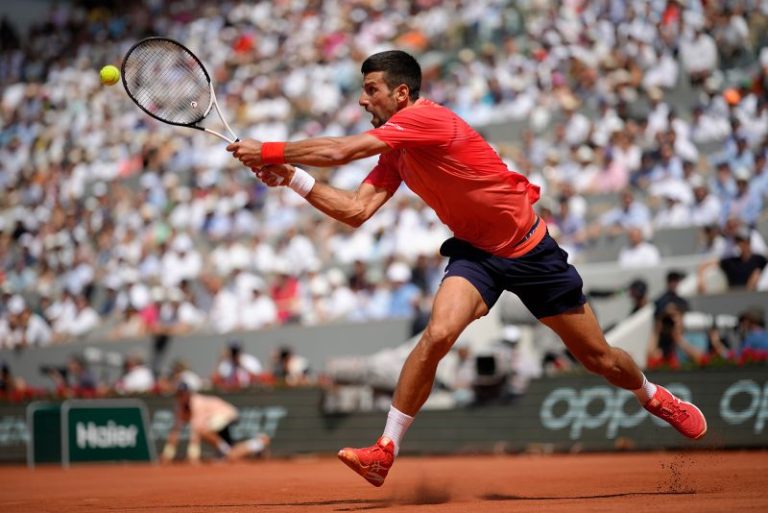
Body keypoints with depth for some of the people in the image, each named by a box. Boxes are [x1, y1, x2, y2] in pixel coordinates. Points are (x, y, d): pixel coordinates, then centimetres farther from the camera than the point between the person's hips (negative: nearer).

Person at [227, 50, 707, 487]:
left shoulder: (426, 118, -25)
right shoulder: (395, 153, 1)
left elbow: (338, 151, -30)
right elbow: (356, 210, -4)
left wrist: (270, 151, -23)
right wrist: (292, 177, -11)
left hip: (531, 250, -5)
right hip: (475, 251, 5)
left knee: (598, 357, 6)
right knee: (437, 335, -22)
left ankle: (654, 396, 37)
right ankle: (385, 451, -17)